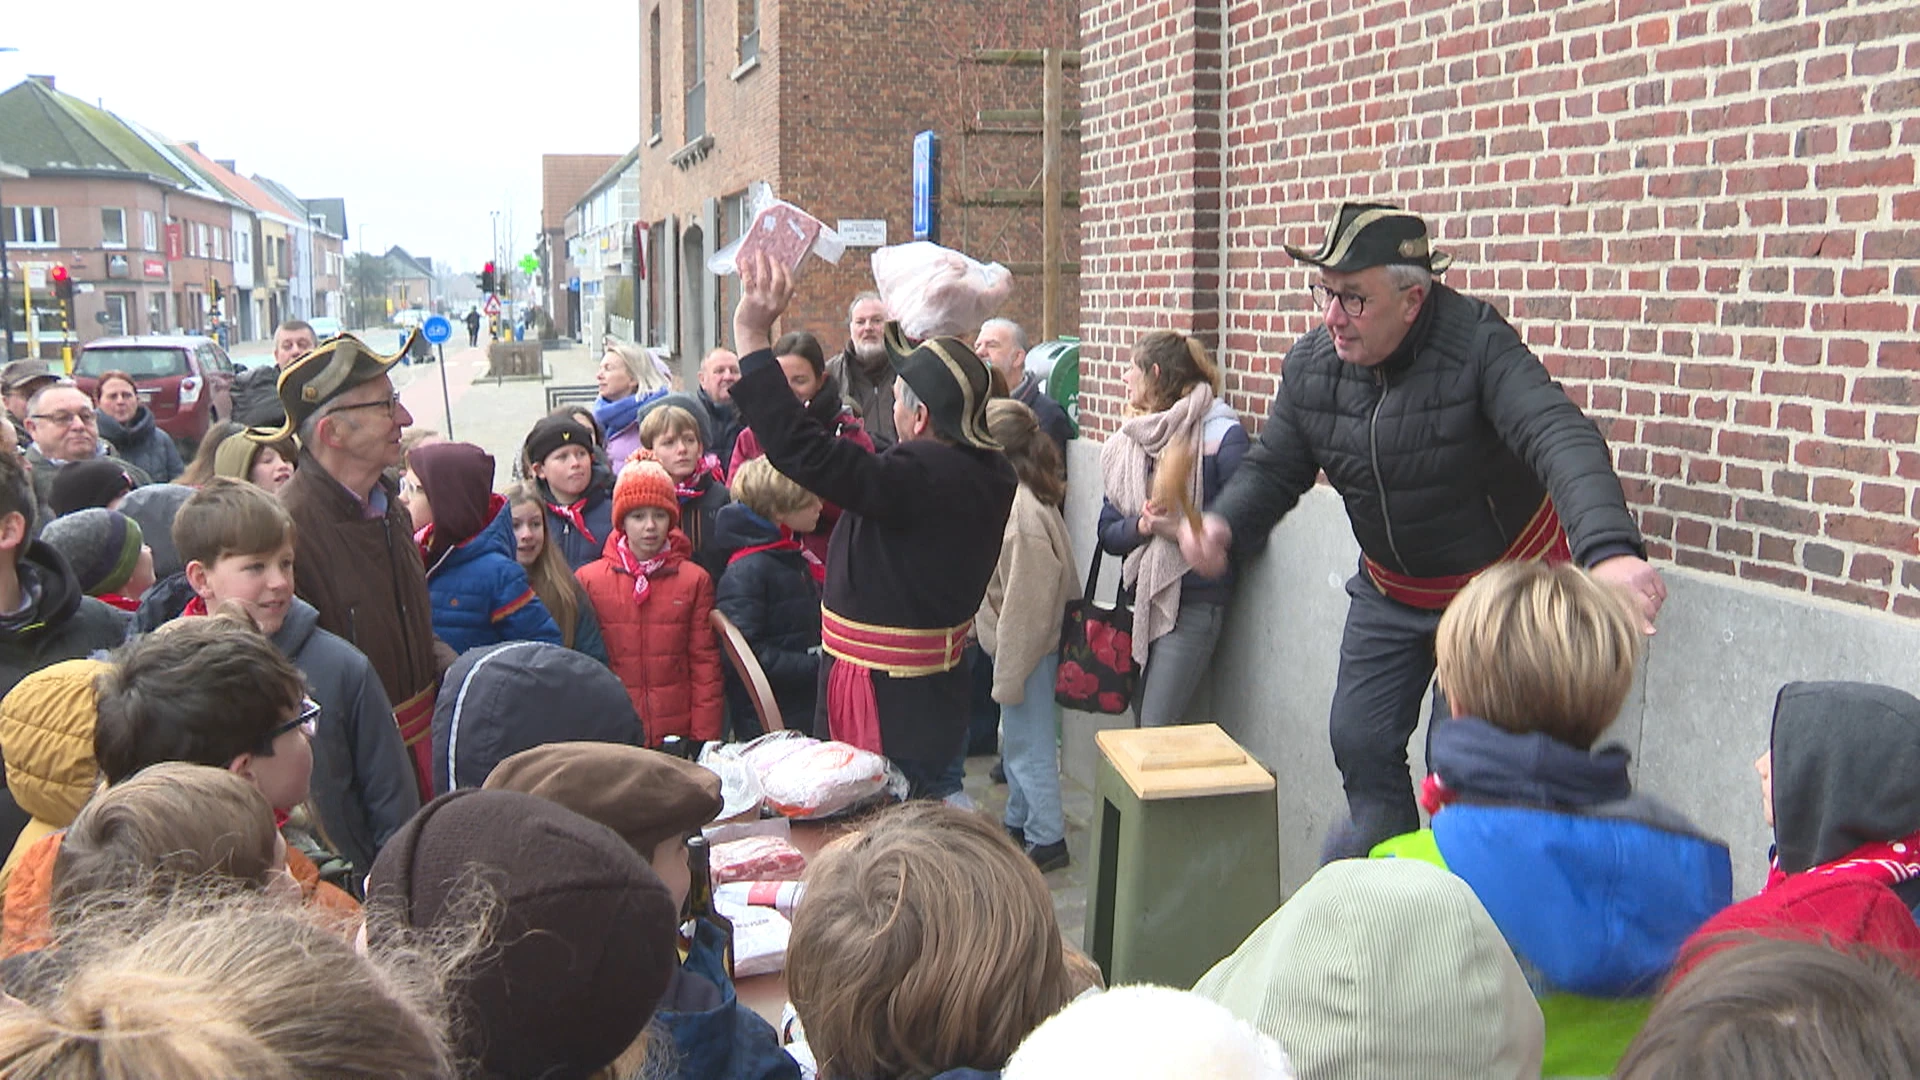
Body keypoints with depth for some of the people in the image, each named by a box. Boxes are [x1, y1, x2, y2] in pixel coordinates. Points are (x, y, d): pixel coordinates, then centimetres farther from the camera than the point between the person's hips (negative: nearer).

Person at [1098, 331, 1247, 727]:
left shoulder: (1222, 435, -8)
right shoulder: (1128, 442, 11)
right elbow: (1108, 533, 9)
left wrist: (1184, 529, -22)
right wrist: (1141, 526, -11)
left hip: (1194, 602, -6)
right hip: (1138, 600, 7)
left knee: (1157, 732, -11)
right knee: (1140, 722, 11)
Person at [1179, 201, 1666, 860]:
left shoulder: (1476, 345, -28)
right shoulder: (1309, 365, -11)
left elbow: (1562, 440, -42)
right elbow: (1274, 469, -1)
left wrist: (1609, 550, -60)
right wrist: (1223, 525, -25)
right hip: (1389, 592, 5)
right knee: (1360, 743, 9)